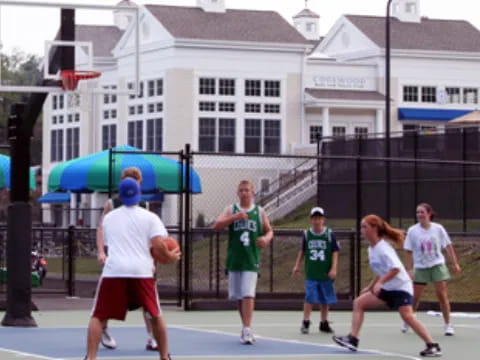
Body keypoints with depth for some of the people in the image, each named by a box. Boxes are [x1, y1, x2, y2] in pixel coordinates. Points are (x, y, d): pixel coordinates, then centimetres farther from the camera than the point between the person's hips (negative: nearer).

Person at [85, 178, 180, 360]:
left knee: (98, 317, 3)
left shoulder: (109, 217, 18)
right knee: (155, 316, 17)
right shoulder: (149, 217, 9)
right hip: (141, 270, 0)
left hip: (113, 270, 0)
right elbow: (158, 243, -4)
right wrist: (170, 257, 12)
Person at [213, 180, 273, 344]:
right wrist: (234, 217, -22)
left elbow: (269, 230, 15)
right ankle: (246, 327, 22)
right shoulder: (231, 210, 6)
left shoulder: (259, 212, 7)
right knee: (239, 297, 8)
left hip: (251, 260, -2)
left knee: (248, 295, -14)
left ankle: (247, 330, -18)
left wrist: (266, 238, -9)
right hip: (234, 259, 2)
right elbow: (217, 226, -8)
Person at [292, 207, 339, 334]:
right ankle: (305, 323, -2)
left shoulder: (329, 234, -2)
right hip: (311, 273, 0)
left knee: (325, 300, 7)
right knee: (309, 298, -8)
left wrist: (333, 268, -8)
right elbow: (302, 251, 15)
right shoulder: (306, 234, 3)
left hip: (325, 274, 0)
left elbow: (335, 252, -1)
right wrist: (297, 265, 11)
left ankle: (324, 323, 20)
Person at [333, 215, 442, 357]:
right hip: (387, 288, 10)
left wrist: (380, 283, -32)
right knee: (358, 303, 5)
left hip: (401, 287, -10)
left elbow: (395, 269, -28)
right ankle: (352, 339, 1)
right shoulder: (372, 249, 9)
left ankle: (433, 346, -20)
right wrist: (370, 287, 20)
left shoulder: (382, 248, -18)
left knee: (407, 316, -24)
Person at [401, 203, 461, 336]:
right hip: (420, 268, 0)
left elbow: (448, 247, 3)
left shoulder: (438, 229, -4)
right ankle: (407, 322, 24)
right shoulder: (412, 231, -5)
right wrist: (409, 270, -8)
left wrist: (455, 264, 0)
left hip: (437, 265, 0)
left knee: (442, 295, -6)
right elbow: (409, 252, -2)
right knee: (415, 297, 3)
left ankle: (448, 325, 2)